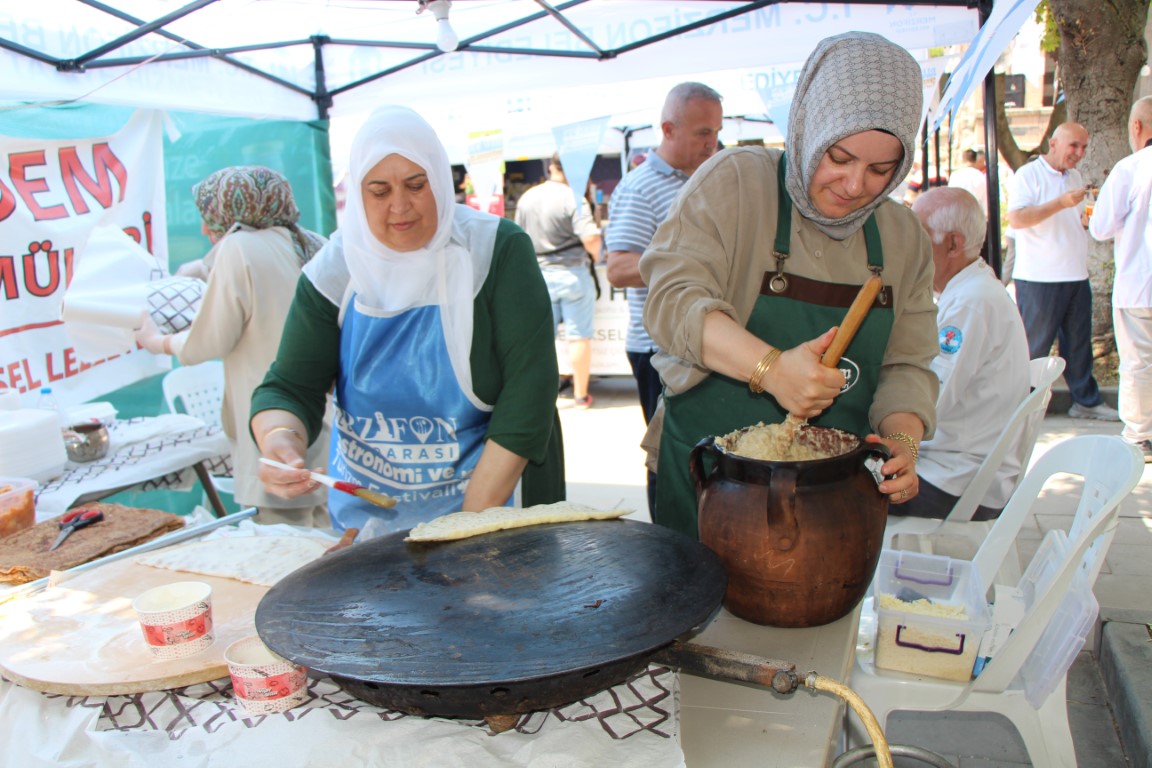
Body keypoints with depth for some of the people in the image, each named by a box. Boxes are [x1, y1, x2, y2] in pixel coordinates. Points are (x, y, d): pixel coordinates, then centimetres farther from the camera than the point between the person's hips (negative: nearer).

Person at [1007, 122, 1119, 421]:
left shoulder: (1075, 177, 17)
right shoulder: (1028, 175, -8)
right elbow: (1016, 219, -21)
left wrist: (1090, 221, 9)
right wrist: (1061, 203, -26)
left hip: (1076, 275, 7)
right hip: (1039, 277, -7)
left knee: (1079, 341, 11)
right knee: (1034, 344, -2)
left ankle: (1086, 400, 20)